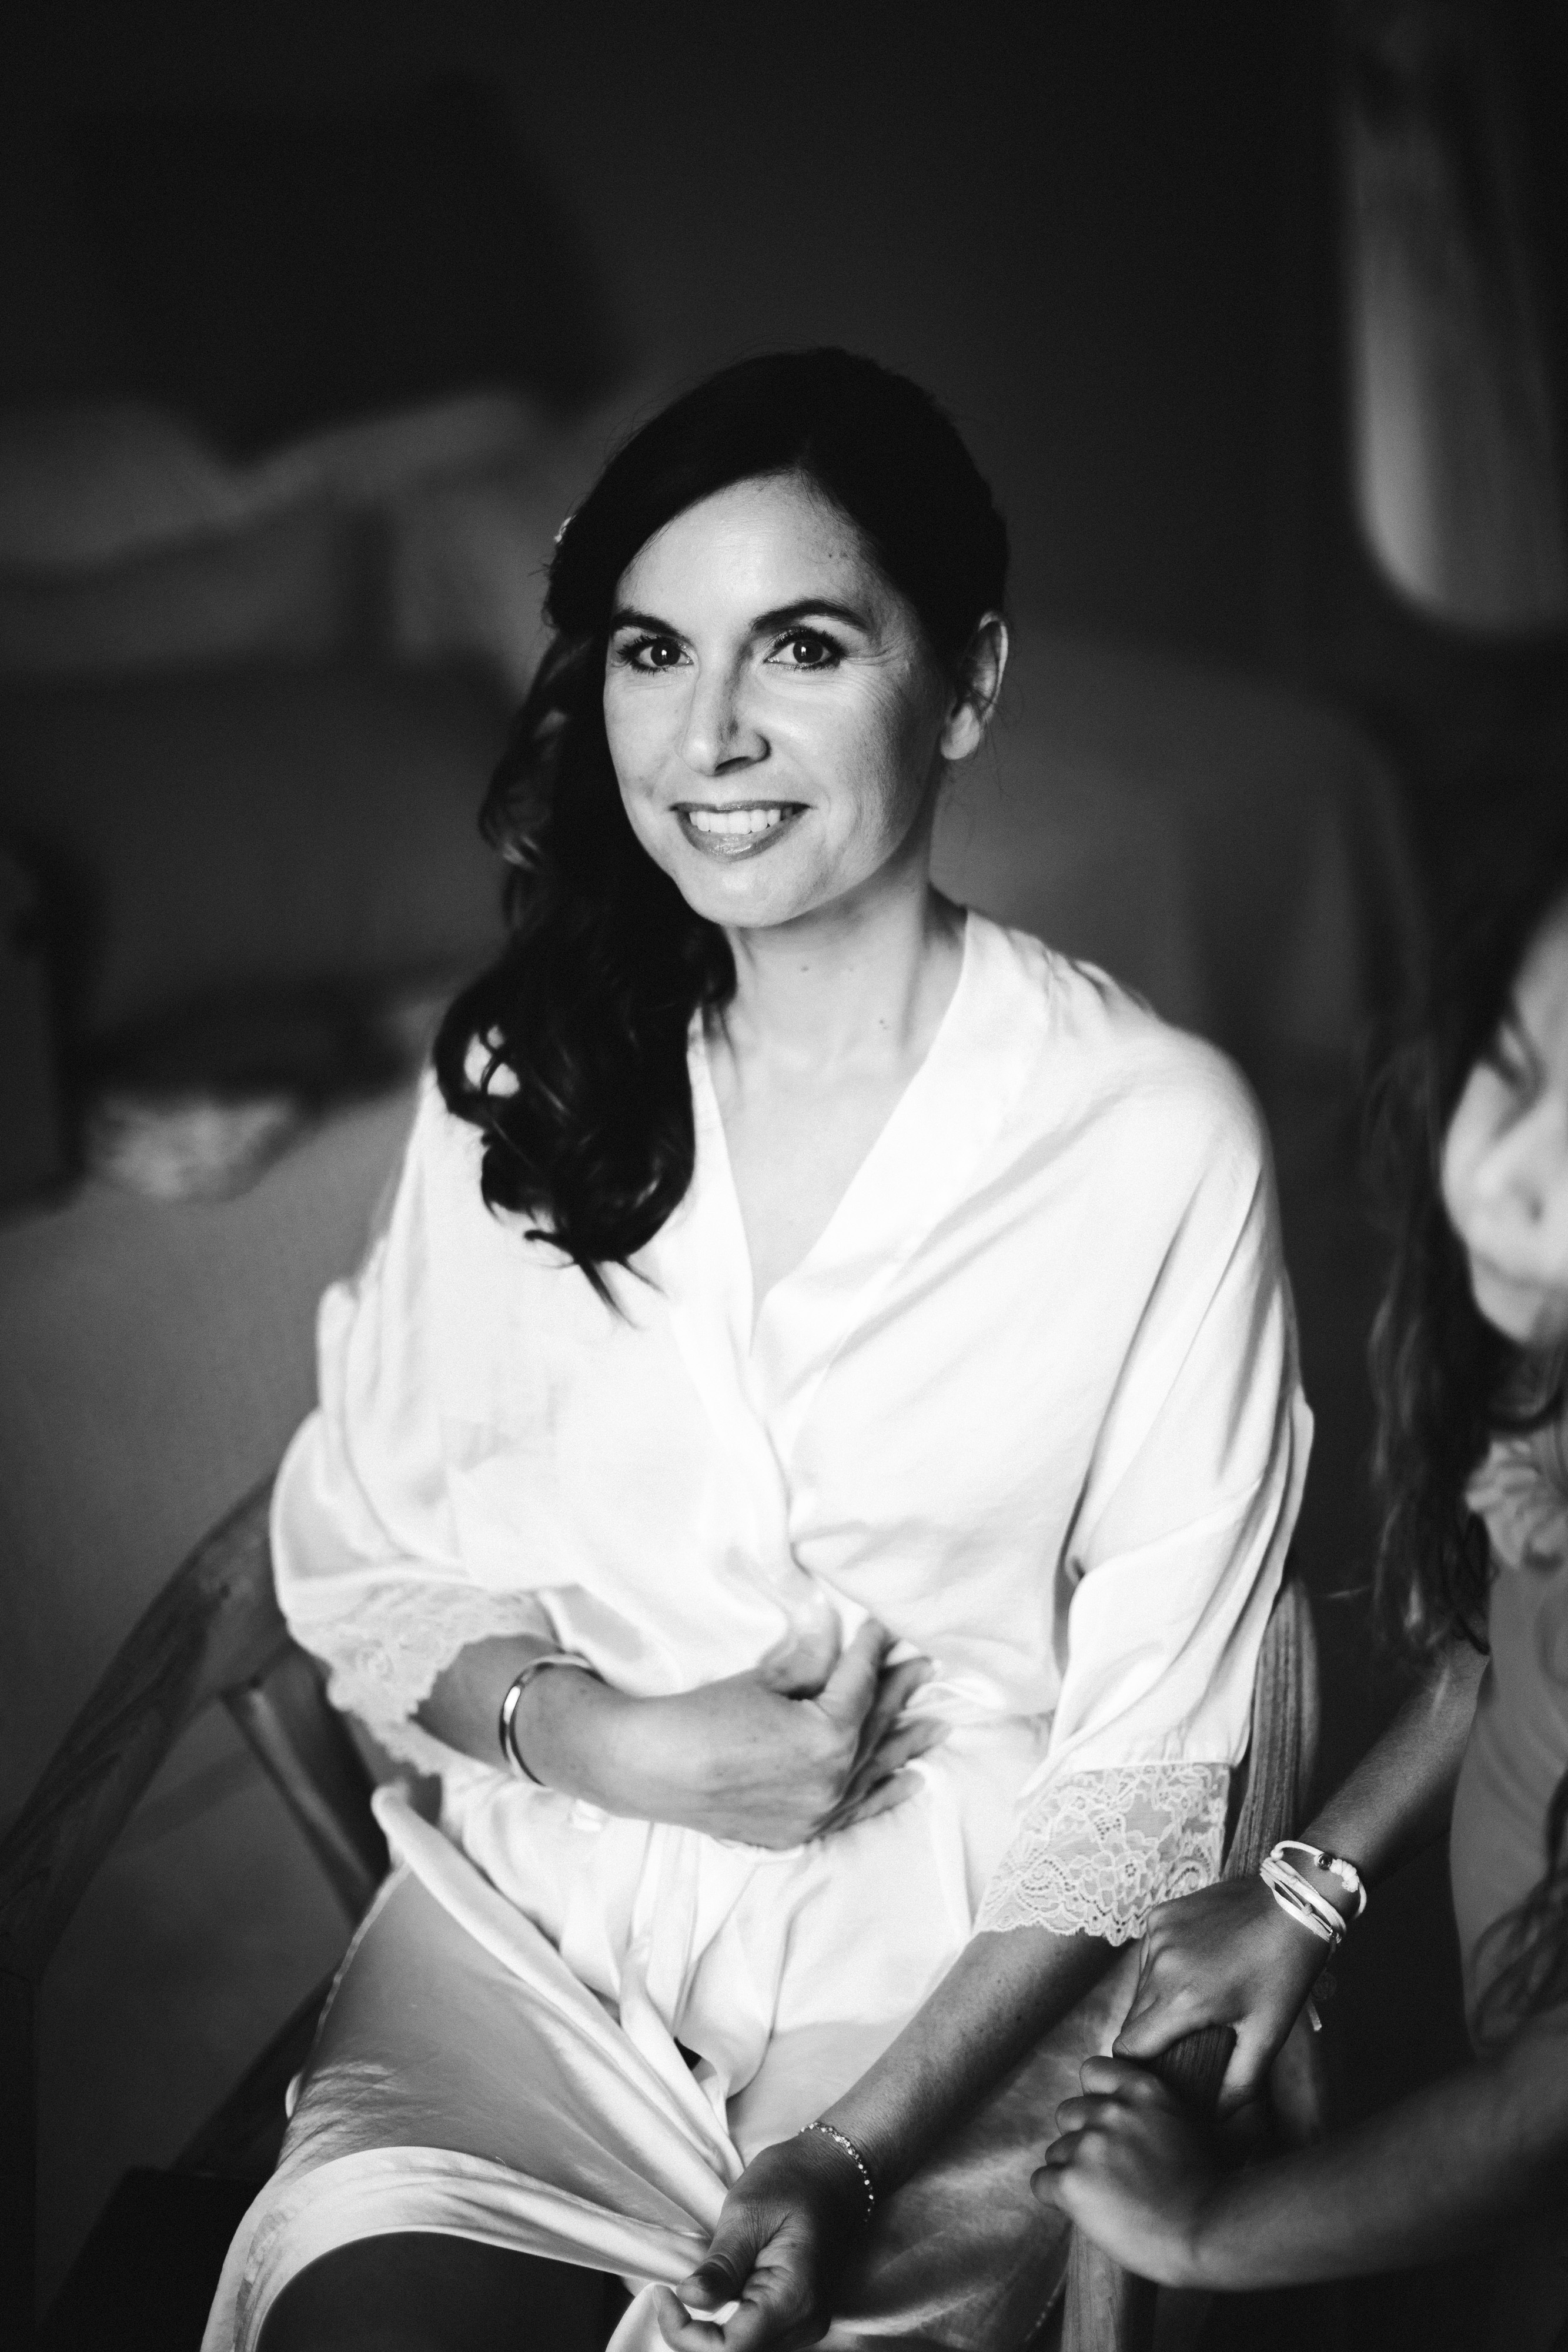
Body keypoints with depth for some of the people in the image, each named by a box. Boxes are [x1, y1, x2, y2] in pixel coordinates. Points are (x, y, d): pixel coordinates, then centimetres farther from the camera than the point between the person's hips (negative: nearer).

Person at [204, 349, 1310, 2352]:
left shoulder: (1158, 1137, -11)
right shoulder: (523, 1077, 1)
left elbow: (1142, 1774, -7)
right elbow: (353, 1558, 8)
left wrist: (849, 2166, -16)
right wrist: (608, 1739, -11)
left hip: (954, 1976, -2)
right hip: (534, 1902, 3)